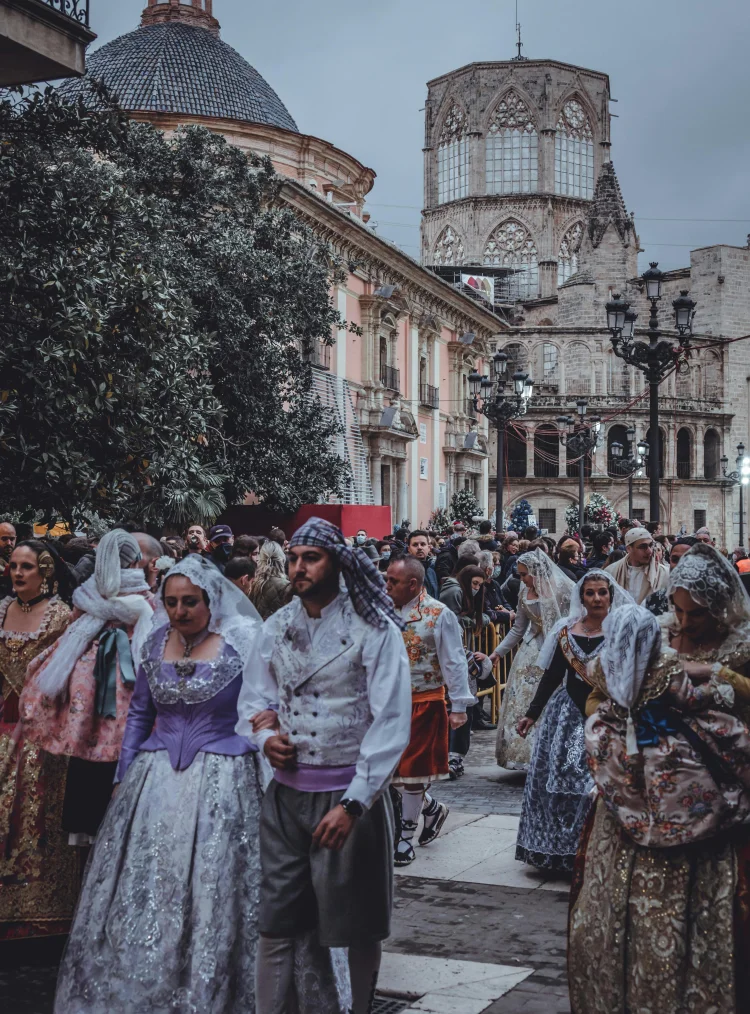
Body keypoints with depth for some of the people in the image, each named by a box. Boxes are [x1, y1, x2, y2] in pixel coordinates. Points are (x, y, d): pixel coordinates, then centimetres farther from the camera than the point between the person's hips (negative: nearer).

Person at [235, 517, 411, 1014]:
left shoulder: (375, 630, -10)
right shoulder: (278, 625, 6)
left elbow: (392, 724, -14)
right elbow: (253, 697, 15)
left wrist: (352, 804, -19)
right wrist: (265, 736, -8)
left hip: (351, 792, -4)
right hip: (286, 791, 4)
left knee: (358, 928, 8)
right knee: (275, 923, 7)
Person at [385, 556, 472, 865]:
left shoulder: (439, 614, -10)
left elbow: (454, 663, -9)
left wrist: (458, 706, -11)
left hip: (425, 703, -5)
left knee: (412, 769, 1)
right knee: (391, 768, 8)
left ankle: (405, 837, 13)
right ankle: (431, 807, 33)